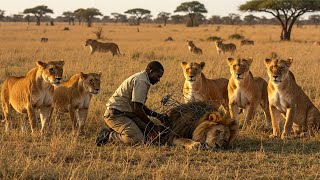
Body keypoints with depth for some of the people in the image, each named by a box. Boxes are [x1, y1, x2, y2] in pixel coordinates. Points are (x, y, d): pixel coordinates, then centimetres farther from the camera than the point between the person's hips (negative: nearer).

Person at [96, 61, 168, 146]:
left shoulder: (142, 79, 16)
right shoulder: (141, 81, -17)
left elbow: (141, 106, 23)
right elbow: (137, 109, -20)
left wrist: (158, 116, 14)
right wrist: (151, 124, -11)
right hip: (115, 114, -11)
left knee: (147, 129, 4)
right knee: (138, 138, -25)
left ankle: (116, 131, 9)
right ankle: (108, 135, -9)